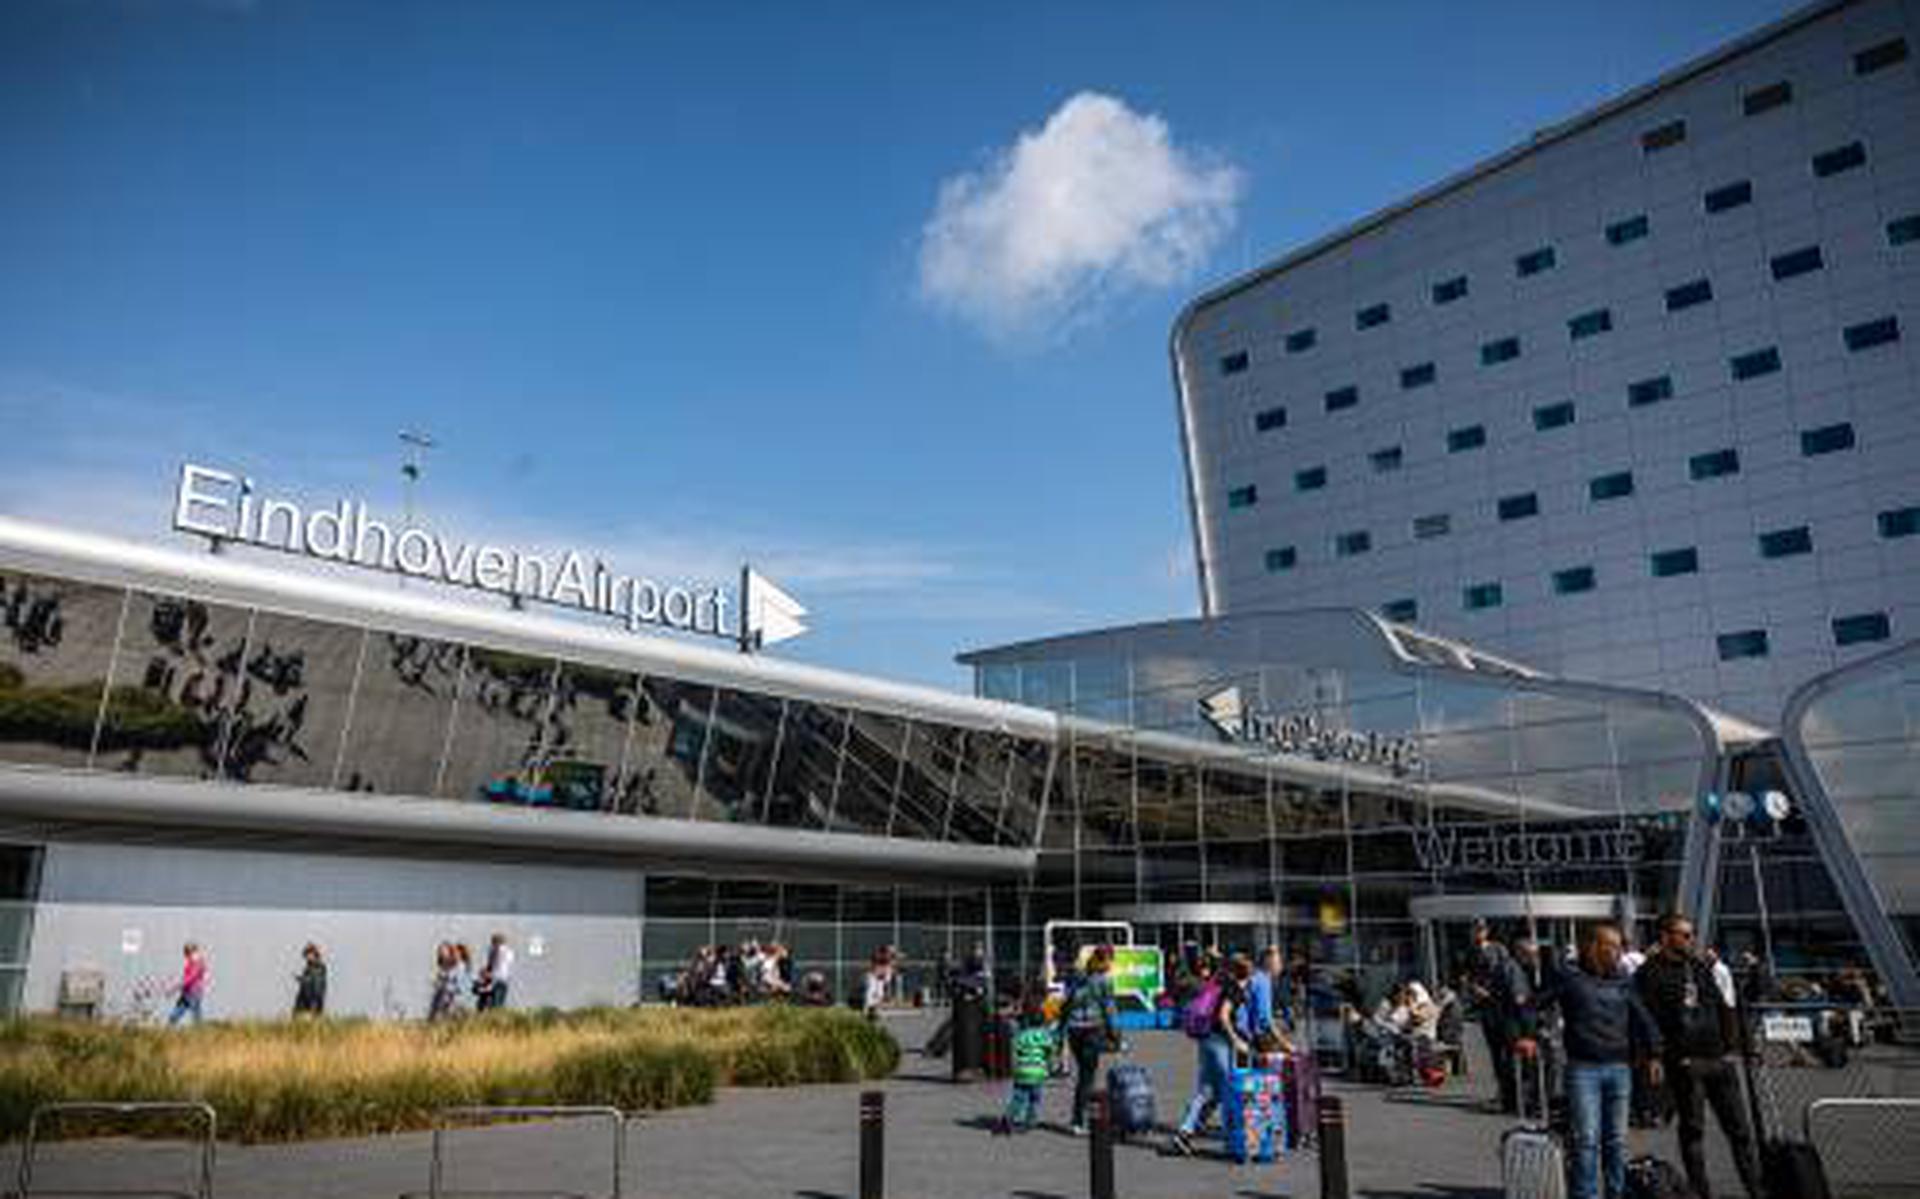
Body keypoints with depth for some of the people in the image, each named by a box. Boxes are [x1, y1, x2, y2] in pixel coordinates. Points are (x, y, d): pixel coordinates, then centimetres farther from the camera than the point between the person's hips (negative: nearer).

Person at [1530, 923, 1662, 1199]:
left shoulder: (1623, 980, 12)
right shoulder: (1567, 976, 0)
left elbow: (1643, 1018, 18)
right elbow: (1533, 1005, 2)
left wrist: (1653, 1053, 9)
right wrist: (1524, 1037, -8)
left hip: (1619, 1067, 4)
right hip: (1583, 1067, -4)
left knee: (1617, 1139, 11)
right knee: (1587, 1138, -7)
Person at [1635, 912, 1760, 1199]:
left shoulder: (1699, 966, 15)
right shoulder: (1650, 974, -6)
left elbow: (1721, 1006, 20)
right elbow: (1648, 1019, -9)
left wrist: (1730, 1041, 11)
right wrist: (1670, 1053, -12)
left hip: (1717, 1058, 6)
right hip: (1685, 1063, -6)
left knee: (1738, 1126, 10)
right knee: (1692, 1129, 1)